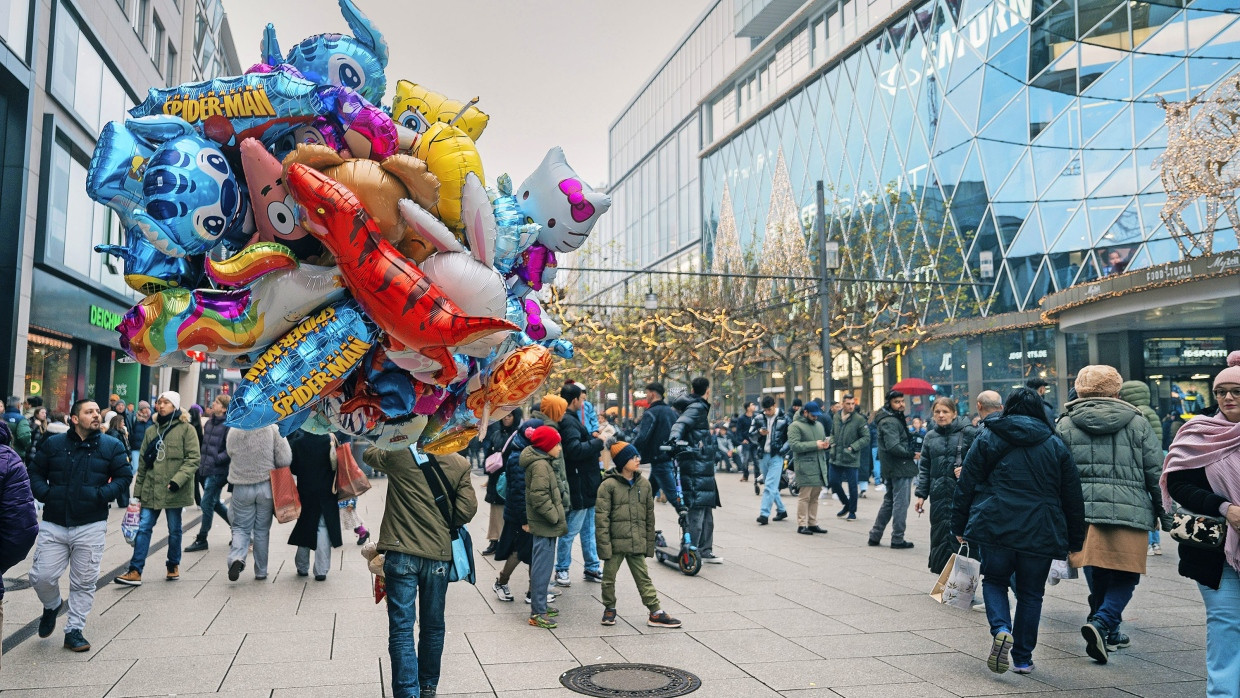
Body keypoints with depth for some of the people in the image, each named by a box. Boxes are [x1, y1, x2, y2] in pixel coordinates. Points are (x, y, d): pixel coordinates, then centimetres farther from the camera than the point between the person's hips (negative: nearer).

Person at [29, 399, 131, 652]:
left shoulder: (112, 447, 3)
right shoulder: (53, 444, 6)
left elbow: (123, 478, 1)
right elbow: (36, 473, 11)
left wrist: (102, 495, -14)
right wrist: (45, 493, -7)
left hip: (91, 527, -1)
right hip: (53, 524, 1)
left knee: (84, 583, 4)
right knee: (41, 577, -2)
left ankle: (74, 630, 18)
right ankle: (52, 606, 31)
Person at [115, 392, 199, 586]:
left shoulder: (186, 429, -4)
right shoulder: (151, 431, 11)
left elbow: (193, 459, -10)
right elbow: (143, 462, 15)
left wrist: (177, 480, -21)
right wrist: (138, 490, 13)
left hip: (173, 491, -4)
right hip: (151, 490, 4)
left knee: (174, 530, 9)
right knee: (143, 528, 0)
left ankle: (173, 566, 26)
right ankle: (135, 571, 2)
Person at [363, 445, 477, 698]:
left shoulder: (399, 454, -5)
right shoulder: (460, 464, -1)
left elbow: (369, 454, 15)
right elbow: (468, 509, -4)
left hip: (401, 553, -2)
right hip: (439, 554, 2)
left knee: (401, 627, 1)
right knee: (433, 626, 16)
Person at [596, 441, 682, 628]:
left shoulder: (644, 483, 5)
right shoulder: (608, 485, -10)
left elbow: (649, 516, 12)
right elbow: (601, 518, -11)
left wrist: (649, 543, 11)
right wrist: (604, 545, -15)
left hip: (637, 543, 3)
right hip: (615, 542, -3)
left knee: (644, 578, 6)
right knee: (609, 578, 10)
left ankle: (655, 613, 10)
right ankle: (609, 609, 29)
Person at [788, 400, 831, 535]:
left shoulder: (819, 425, 20)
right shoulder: (795, 426, -5)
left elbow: (824, 440, 31)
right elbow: (794, 445, -16)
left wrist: (826, 444, 5)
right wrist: (815, 445, -17)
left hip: (820, 466, 7)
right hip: (805, 466, -7)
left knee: (815, 496, 10)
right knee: (805, 496, -6)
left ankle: (813, 523, 17)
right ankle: (801, 525, -1)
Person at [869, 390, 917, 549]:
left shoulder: (895, 419, 16)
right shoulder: (890, 422, -17)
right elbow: (893, 446, -26)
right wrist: (911, 454, -16)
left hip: (891, 469, 11)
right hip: (900, 469, -11)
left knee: (889, 502, 17)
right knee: (901, 503, -3)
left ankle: (875, 536, 22)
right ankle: (897, 539, 4)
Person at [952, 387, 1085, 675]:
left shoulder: (987, 438, 4)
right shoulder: (1056, 445, 9)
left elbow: (965, 486, 1)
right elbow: (1073, 497, 10)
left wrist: (959, 527, 8)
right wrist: (1075, 541, 17)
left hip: (995, 527, -1)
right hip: (1040, 533, 1)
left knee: (994, 581, 16)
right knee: (1031, 593, 14)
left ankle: (1001, 630, -10)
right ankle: (1022, 659, 17)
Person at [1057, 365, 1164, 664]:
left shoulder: (1065, 425, 5)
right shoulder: (1137, 423, 5)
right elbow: (1157, 474, 6)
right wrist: (1165, 515, 15)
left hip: (1083, 511, 2)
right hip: (1130, 513, -1)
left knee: (1097, 576, 15)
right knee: (1125, 575, 6)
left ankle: (1107, 630, 25)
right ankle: (1103, 623, -15)